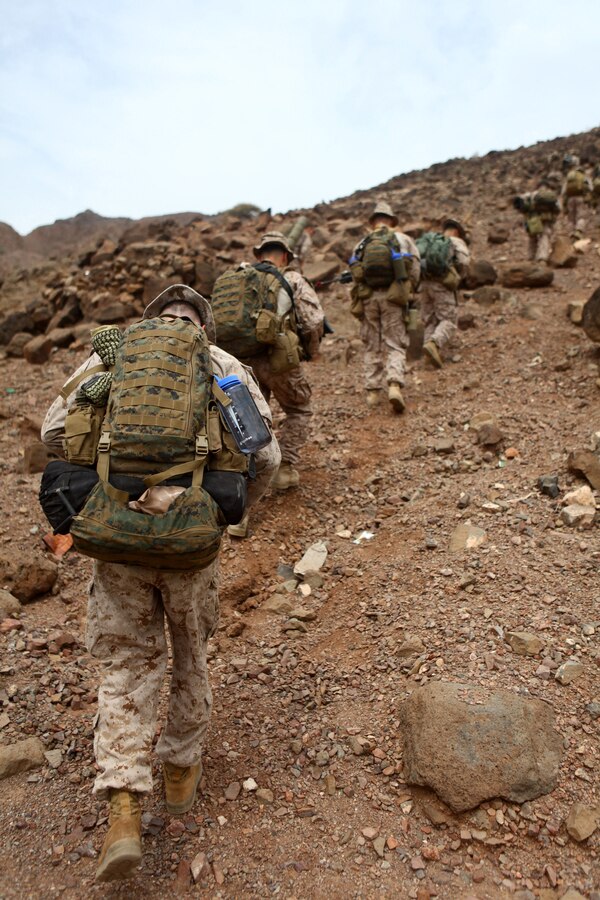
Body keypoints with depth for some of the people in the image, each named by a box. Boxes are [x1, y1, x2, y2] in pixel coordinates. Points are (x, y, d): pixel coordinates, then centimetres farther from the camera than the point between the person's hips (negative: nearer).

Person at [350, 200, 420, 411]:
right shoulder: (403, 239, 7)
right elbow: (414, 271, 2)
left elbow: (354, 274, 7)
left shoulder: (361, 244, 13)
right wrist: (406, 292, 15)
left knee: (372, 346, 11)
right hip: (393, 297, -2)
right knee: (395, 345, 1)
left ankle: (372, 392, 11)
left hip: (368, 298, 2)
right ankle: (395, 386, -19)